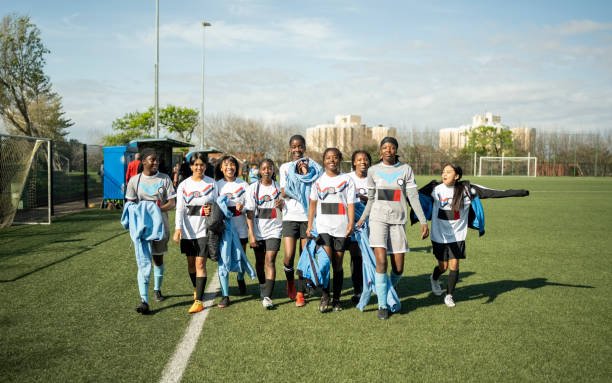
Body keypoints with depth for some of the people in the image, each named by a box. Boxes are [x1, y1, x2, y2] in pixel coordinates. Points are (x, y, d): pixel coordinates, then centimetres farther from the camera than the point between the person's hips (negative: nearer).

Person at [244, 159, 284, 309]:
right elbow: (250, 213, -4)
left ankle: (267, 296, -17)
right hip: (258, 231, 1)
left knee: (270, 260, -13)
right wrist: (251, 234, -12)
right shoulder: (253, 188, -1)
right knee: (260, 262, 12)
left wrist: (281, 205, -12)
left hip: (274, 230, -1)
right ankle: (263, 290, 32)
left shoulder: (279, 188, 4)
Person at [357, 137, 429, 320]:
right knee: (381, 260, -15)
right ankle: (382, 305, -4)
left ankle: (390, 294, 31)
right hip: (378, 218, 0)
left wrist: (423, 221, -5)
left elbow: (413, 197, 0)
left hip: (398, 220, 1)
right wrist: (362, 219, 11)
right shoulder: (373, 170, 5)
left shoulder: (405, 169, 3)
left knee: (398, 267, 1)